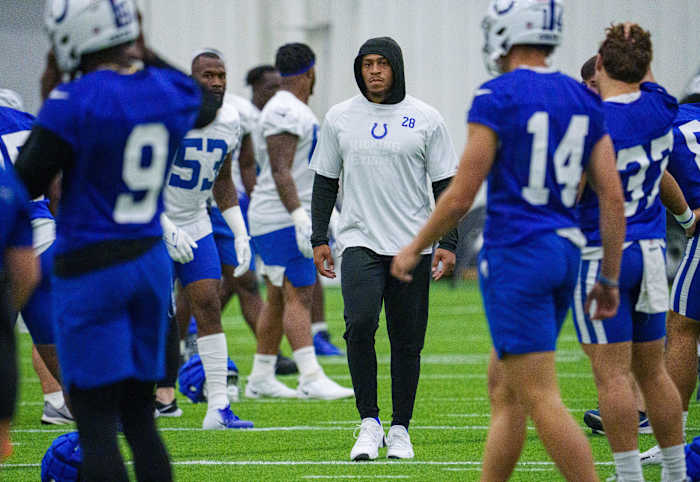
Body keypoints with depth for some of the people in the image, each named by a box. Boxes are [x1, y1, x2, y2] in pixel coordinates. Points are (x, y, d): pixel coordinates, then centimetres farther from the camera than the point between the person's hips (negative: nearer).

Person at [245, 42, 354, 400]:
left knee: (279, 298, 11)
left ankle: (260, 378, 14)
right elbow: (280, 172, -21)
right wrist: (300, 217, -27)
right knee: (298, 295, -15)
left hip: (288, 219, 10)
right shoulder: (285, 112, -15)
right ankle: (311, 378, -21)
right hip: (283, 220, -10)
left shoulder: (292, 110, 18)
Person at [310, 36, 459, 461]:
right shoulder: (339, 118, 8)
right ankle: (369, 423, -12)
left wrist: (448, 243, -3)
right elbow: (325, 182, 14)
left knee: (407, 342, 2)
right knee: (360, 325, -20)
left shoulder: (426, 119, 3)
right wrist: (319, 239, 7)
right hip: (360, 244, 0)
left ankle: (400, 429, 14)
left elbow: (446, 185, 5)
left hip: (413, 246, 0)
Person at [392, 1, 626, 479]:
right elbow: (613, 198, 7)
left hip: (515, 255, -7)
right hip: (565, 251, 7)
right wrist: (610, 278, 15)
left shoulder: (497, 99, -10)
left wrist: (414, 249, 4)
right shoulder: (584, 102, 9)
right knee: (503, 386, 18)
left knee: (540, 398, -7)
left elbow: (461, 196, -10)